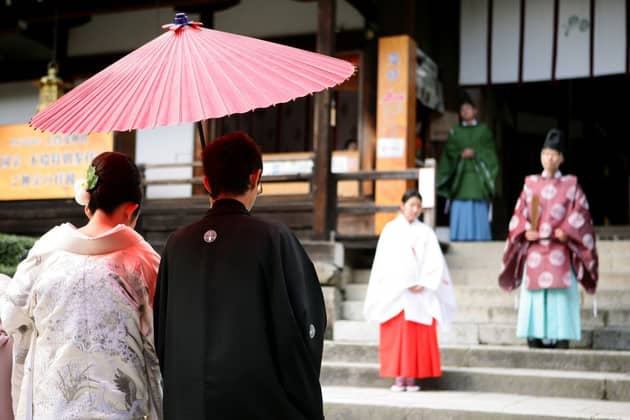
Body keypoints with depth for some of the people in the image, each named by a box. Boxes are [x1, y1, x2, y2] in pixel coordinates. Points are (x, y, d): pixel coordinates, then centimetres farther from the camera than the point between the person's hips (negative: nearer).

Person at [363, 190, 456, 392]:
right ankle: (399, 378, 0)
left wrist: (424, 283, -11)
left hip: (420, 293, 1)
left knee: (418, 336, -2)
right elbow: (385, 261, 1)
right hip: (395, 292, -1)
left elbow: (435, 262, 3)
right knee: (396, 336, -3)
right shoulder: (391, 229, 8)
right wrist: (404, 283, -9)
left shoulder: (426, 232, 10)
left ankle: (412, 378, 2)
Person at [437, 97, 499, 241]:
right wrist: (461, 154, -14)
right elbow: (450, 151, 5)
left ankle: (479, 239, -5)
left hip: (478, 177, -1)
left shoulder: (484, 130, 14)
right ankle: (459, 240, -5)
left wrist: (475, 153, -13)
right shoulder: (454, 132, 17)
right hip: (460, 178, 1)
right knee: (460, 212, -5)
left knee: (478, 214, -6)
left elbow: (490, 150, 4)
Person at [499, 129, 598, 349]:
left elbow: (580, 212, 3)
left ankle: (561, 337, -6)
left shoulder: (571, 185, 9)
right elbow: (520, 212, 11)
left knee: (561, 292, -7)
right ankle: (535, 337, -1)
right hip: (534, 249, 2)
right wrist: (526, 230, -6)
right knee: (534, 292, -3)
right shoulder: (530, 183, 14)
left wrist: (567, 231, -12)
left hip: (560, 248, -2)